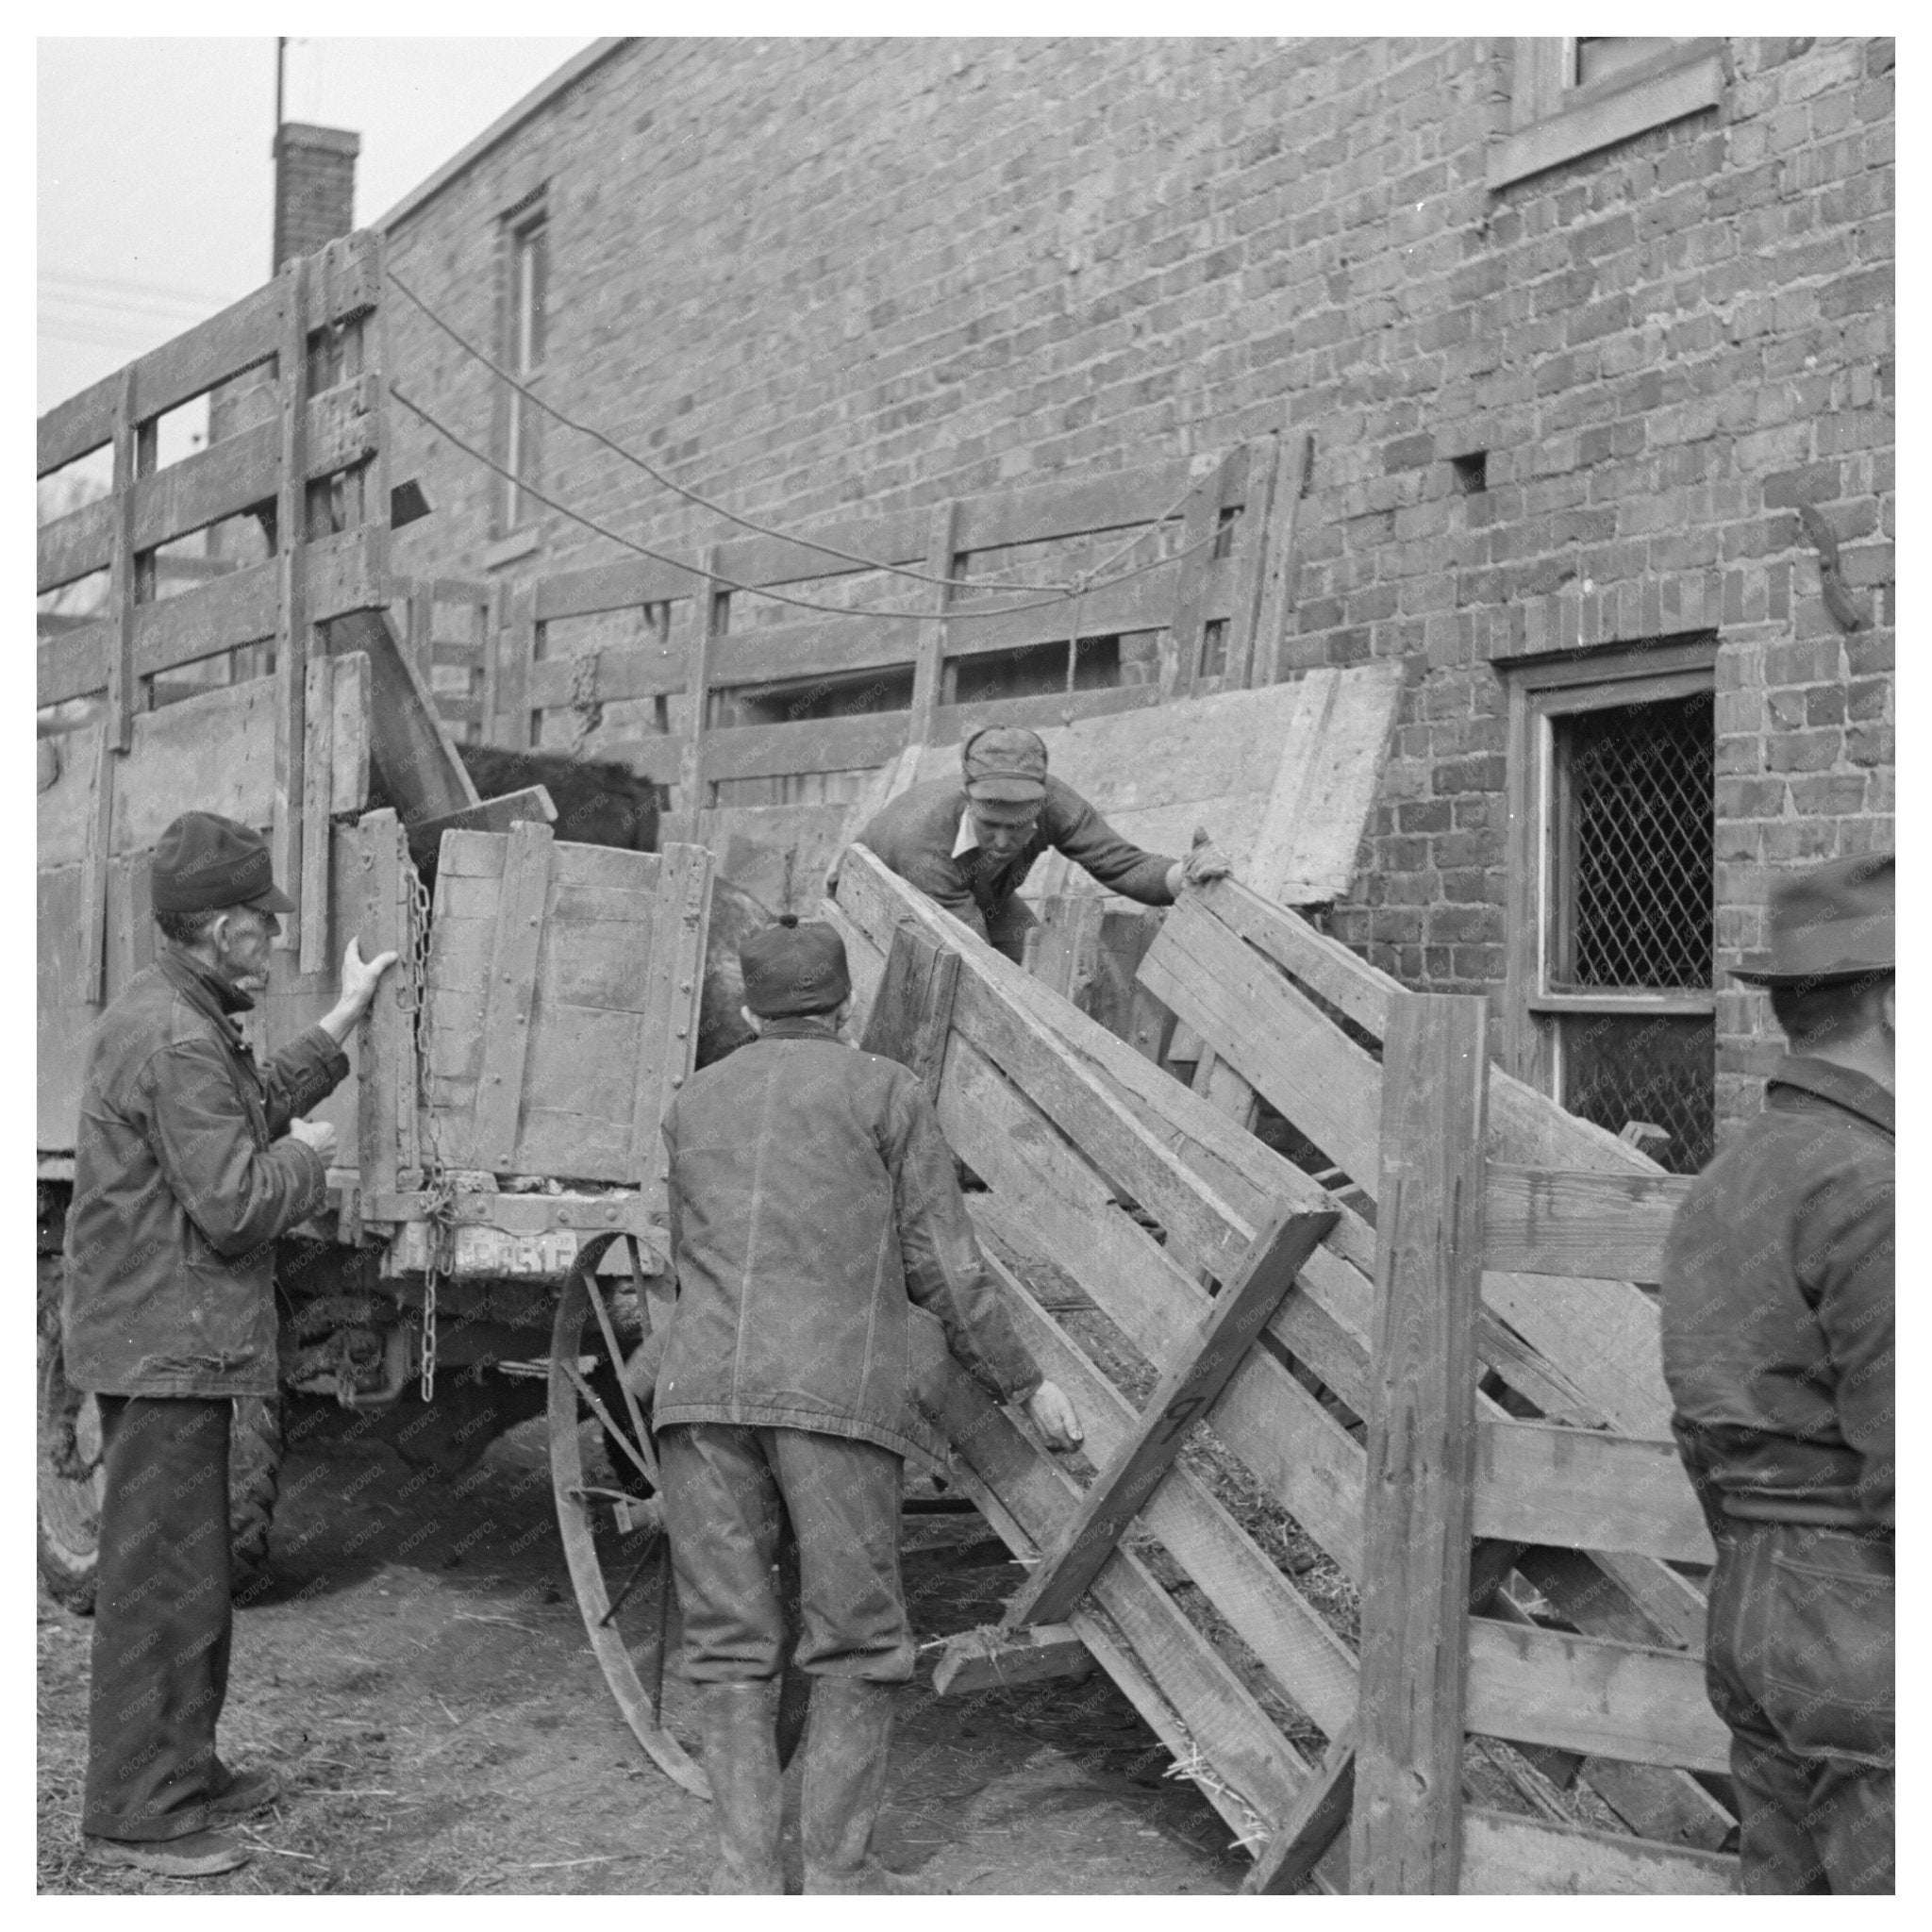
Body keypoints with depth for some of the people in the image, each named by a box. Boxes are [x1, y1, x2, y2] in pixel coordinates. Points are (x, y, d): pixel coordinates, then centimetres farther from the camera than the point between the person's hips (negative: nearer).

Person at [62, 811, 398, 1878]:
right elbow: (234, 1203, -25)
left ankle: (185, 1772, 32)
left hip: (167, 1340, 11)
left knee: (191, 1573, 20)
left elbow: (251, 1102, 23)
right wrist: (310, 1155, -7)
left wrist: (345, 1017, 24)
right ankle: (135, 1812, 8)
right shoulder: (176, 1040, -22)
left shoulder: (167, 1010, 12)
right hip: (167, 1344, -11)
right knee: (162, 1580, -2)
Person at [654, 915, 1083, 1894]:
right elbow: (942, 1265, 5)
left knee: (730, 1645, 9)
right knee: (854, 1645, 7)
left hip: (701, 1386, 4)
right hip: (837, 1390, -3)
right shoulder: (885, 1092, 8)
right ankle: (837, 1871, 7)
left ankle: (745, 1874, 8)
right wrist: (1025, 1383, 14)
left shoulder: (693, 1101, 20)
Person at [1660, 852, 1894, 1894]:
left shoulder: (1725, 1180, 10)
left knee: (1787, 1890, 15)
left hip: (1749, 1608, 9)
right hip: (1867, 1614, -9)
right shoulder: (1869, 1189, -18)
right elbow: (1900, 1467, -20)